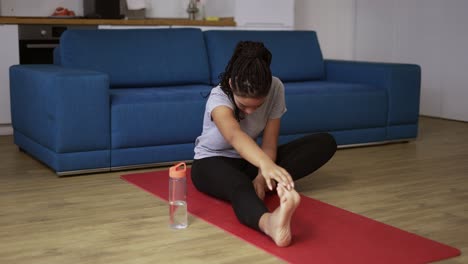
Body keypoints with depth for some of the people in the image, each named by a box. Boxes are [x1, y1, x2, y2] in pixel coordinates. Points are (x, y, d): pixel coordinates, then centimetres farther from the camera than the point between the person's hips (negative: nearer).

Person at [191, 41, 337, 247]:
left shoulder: (276, 89, -18)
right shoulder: (219, 97, -31)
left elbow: (269, 144, -16)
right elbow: (234, 136, -53)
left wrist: (262, 177, -36)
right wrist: (266, 163, -72)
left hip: (249, 160, 5)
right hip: (212, 162, -5)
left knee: (325, 143, -13)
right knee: (239, 185, -45)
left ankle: (265, 183, -27)